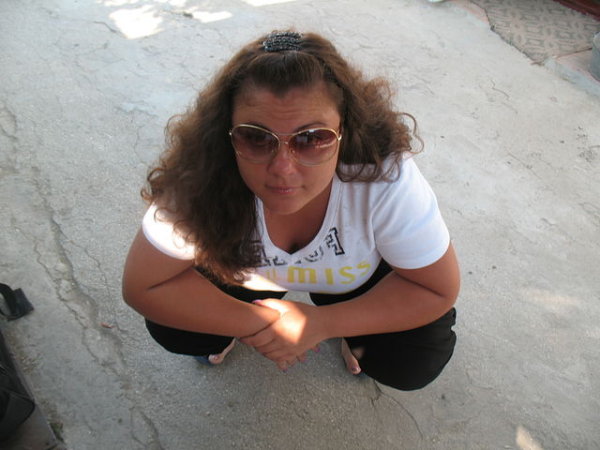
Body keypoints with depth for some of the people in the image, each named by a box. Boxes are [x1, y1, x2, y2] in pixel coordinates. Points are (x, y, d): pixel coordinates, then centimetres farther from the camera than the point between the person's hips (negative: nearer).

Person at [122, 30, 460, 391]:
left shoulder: (386, 177, -37)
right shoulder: (202, 175, -34)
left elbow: (438, 290, -22)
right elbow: (144, 286, -23)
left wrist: (323, 323, -29)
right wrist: (258, 324, -28)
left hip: (358, 278, 0)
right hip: (243, 270, 1)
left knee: (417, 361, -18)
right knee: (173, 328, -17)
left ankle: (356, 335, 16)